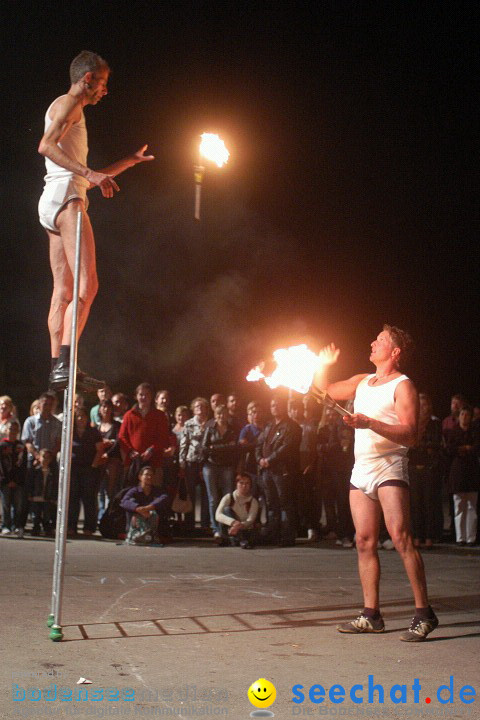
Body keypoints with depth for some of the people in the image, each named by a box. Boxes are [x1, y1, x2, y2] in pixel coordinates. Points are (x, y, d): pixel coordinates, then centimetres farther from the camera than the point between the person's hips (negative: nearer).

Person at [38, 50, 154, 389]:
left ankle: (58, 369, -1)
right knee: (86, 284, -20)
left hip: (55, 206, 10)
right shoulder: (68, 104, 1)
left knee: (64, 291, 3)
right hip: (64, 196, -10)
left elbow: (85, 178, 33)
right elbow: (46, 145, -18)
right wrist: (88, 173, -27)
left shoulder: (72, 110, 31)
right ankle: (64, 363, -29)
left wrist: (130, 161, 39)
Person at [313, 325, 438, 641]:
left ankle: (424, 613, -13)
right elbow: (325, 389, 30)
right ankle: (371, 615, 10)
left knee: (401, 538, -17)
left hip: (389, 470, -7)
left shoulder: (403, 386, -4)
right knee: (365, 542, 5)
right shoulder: (362, 381, 18)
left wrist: (370, 423, -25)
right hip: (361, 471, 7)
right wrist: (324, 364, 12)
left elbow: (410, 434, -15)